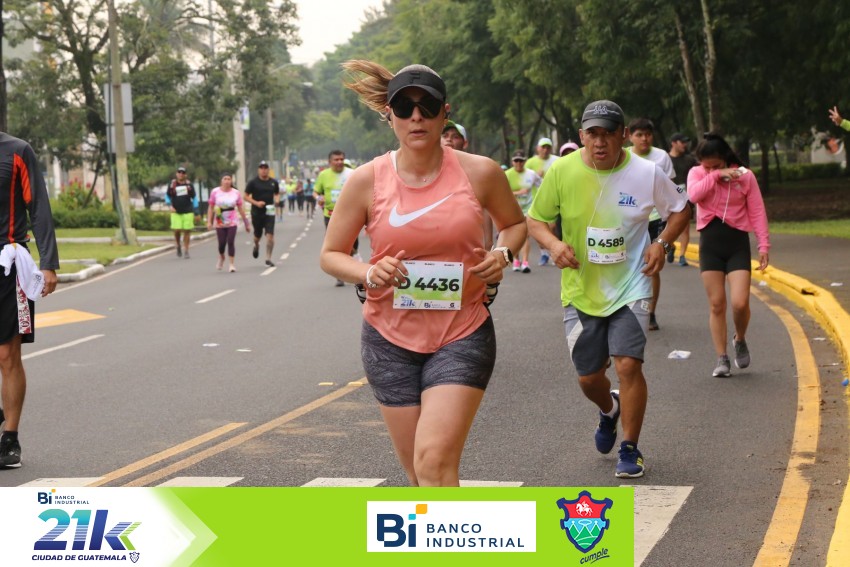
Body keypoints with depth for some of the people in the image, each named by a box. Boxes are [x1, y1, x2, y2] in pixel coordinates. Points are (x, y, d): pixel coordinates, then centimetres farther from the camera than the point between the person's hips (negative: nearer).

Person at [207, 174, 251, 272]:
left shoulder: (236, 193, 0)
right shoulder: (215, 192, -2)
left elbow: (240, 209, 6)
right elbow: (211, 208, 2)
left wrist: (246, 223, 8)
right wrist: (209, 221, -4)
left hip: (232, 222, 0)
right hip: (219, 223, 0)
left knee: (231, 242, -9)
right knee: (222, 243, 2)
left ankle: (231, 264, -3)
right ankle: (221, 258, 33)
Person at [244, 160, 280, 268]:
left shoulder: (274, 182, 7)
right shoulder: (253, 182, -2)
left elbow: (277, 194, 21)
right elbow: (246, 196, 1)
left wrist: (277, 199, -2)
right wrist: (256, 203, -14)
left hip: (269, 212, 1)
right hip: (256, 213, -1)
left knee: (270, 235, -11)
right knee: (257, 235, 11)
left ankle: (268, 259, -6)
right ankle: (256, 246, 48)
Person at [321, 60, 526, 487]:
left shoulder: (480, 173, -5)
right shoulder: (367, 180, -5)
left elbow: (515, 223, 15)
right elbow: (330, 254, 5)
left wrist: (502, 254, -7)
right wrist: (369, 273, -16)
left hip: (462, 337, -2)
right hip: (390, 339, 2)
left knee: (435, 462, -17)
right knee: (418, 472, 9)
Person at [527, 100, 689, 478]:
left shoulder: (646, 174, -9)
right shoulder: (562, 171, -9)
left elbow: (680, 210, 8)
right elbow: (535, 219, 1)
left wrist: (662, 242, -10)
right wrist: (553, 243, -19)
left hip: (630, 287, -2)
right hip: (581, 290, 2)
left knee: (628, 365, -15)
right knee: (588, 377, 9)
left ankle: (630, 450, 4)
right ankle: (609, 410, 47)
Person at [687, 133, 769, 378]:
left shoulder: (745, 176, -2)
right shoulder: (696, 173, 2)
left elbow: (757, 211, -1)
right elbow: (694, 195, -19)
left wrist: (764, 245, -6)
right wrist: (716, 175, -21)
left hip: (737, 242, -1)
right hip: (710, 243, 1)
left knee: (740, 303, -11)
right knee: (717, 304, 2)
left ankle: (740, 340, 20)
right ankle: (722, 359, 10)